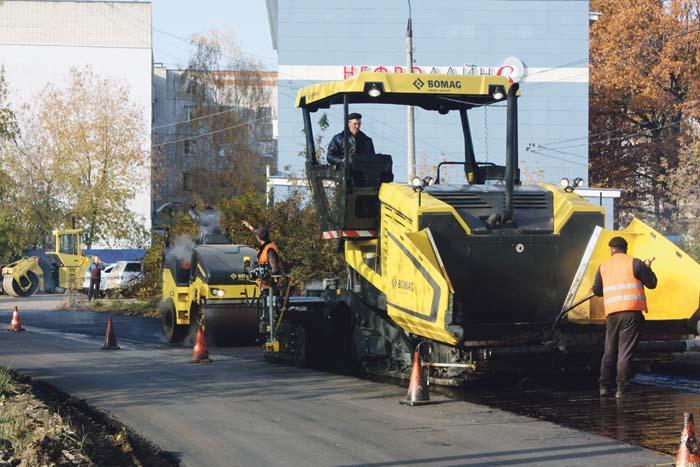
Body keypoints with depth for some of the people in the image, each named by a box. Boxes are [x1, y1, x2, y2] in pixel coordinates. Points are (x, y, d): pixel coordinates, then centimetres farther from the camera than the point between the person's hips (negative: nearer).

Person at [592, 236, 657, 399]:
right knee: (626, 351, -4)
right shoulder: (635, 263, -1)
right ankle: (622, 389, -7)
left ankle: (604, 386, 13)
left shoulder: (603, 267, 11)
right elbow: (651, 283, 2)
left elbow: (597, 291, 17)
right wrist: (648, 268, 20)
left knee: (610, 350, 14)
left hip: (612, 313, 3)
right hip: (632, 312, -3)